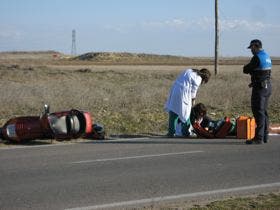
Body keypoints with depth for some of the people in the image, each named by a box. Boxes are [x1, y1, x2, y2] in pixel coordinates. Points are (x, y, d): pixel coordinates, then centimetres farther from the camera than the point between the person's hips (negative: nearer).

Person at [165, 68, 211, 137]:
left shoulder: (189, 71, 20)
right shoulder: (198, 78, -3)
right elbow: (193, 91, -2)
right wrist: (193, 101, 12)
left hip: (174, 89, 7)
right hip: (183, 93, -7)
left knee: (173, 112, 11)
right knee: (185, 113, 6)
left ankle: (171, 132, 12)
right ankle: (185, 132, 12)